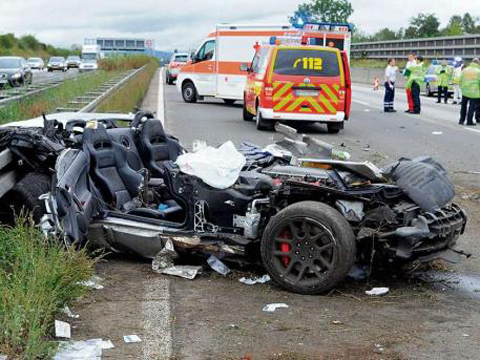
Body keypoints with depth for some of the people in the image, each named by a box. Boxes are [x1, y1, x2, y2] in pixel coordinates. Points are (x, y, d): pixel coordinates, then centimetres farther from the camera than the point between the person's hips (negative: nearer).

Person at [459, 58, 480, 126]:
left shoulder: (464, 70, 4)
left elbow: (461, 81, 6)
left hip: (465, 92, 4)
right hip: (474, 93, -4)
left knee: (463, 106, 15)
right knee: (472, 107, 5)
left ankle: (461, 120, 19)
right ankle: (469, 121, 7)